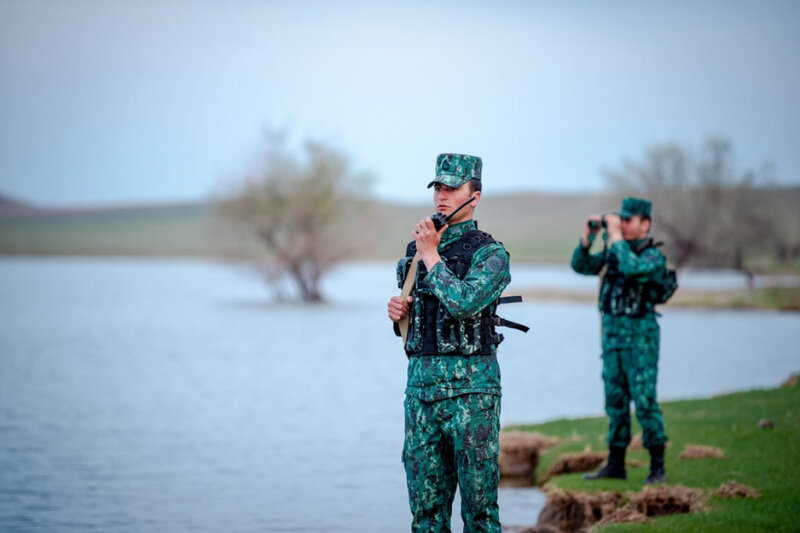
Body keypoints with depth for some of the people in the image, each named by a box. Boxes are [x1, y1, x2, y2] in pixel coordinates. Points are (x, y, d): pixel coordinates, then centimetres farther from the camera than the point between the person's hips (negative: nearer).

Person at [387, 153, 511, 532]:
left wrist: (431, 255, -13)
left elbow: (463, 302, -24)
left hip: (471, 387, -6)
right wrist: (397, 313, 1)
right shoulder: (415, 249, 14)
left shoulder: (489, 253, -6)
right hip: (421, 383, 6)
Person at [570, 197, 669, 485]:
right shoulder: (615, 253, 12)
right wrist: (588, 236, -2)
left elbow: (632, 268, -29)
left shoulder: (654, 256, -9)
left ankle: (657, 466, -3)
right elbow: (581, 265, 12)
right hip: (612, 334, 7)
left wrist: (615, 236, -21)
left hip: (640, 335, -7)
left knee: (644, 401, -9)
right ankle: (615, 464, 15)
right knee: (616, 401, 10)